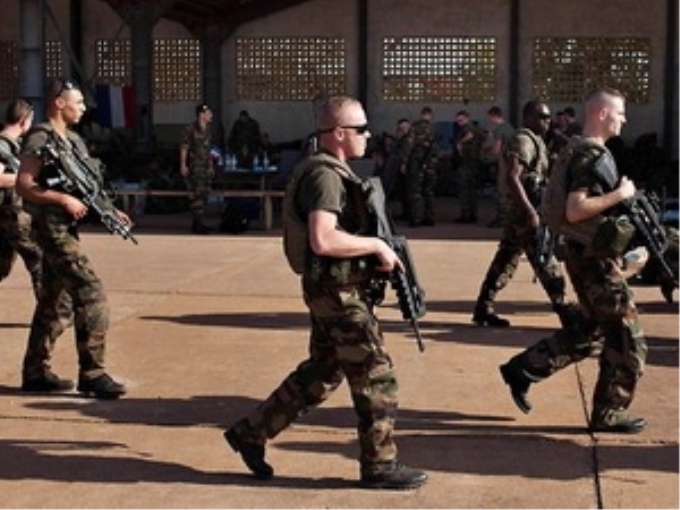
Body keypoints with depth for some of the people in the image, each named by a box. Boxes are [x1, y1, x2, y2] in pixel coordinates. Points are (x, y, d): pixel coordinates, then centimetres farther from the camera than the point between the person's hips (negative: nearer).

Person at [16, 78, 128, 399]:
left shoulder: (73, 140, 16)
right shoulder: (40, 140, -11)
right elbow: (23, 186, -18)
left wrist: (109, 211, 7)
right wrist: (64, 199, -23)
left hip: (66, 229, 10)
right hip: (52, 228, -10)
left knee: (53, 302, 13)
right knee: (92, 296, -13)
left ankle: (36, 373, 21)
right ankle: (92, 375, -10)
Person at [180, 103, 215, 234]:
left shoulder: (207, 130, 15)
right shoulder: (190, 129, -8)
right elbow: (184, 147, -9)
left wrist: (211, 166, 20)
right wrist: (183, 165, -15)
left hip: (206, 168, 8)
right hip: (195, 167, -8)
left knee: (205, 194, 8)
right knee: (198, 195, -12)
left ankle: (198, 223, 16)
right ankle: (198, 224, -11)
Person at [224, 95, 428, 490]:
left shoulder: (334, 172, 14)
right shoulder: (325, 175, -19)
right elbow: (323, 240, -30)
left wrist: (378, 251, 9)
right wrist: (376, 245, -20)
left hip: (337, 290, 10)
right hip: (340, 293, -10)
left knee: (321, 373, 18)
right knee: (376, 377, -1)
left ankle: (251, 431, 25)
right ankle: (381, 465, 11)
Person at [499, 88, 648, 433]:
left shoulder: (596, 153, 14)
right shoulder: (589, 158, -18)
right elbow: (574, 211, -28)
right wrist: (619, 194, -21)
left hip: (595, 255, 10)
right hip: (593, 257, -10)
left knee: (594, 328, 20)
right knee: (627, 337, -2)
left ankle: (523, 369, 22)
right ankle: (609, 414, 9)